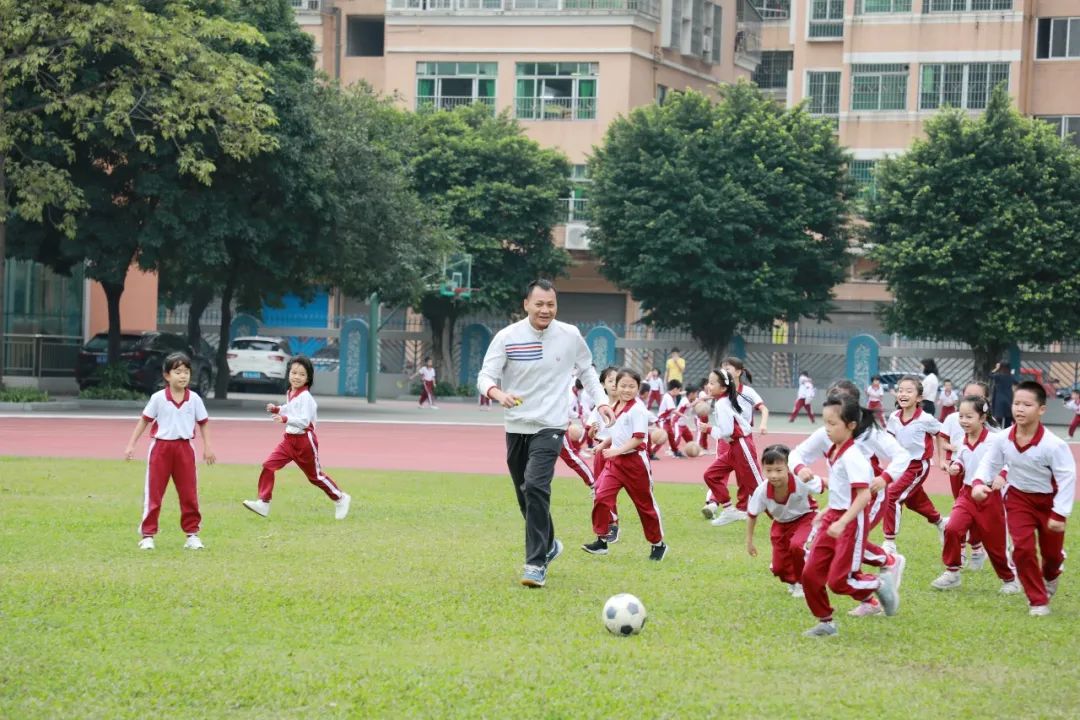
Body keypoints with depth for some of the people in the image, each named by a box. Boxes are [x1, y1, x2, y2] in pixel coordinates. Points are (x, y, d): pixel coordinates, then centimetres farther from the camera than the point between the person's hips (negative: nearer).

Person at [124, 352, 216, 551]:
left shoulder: (194, 399, -1)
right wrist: (131, 445, -1)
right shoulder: (158, 398, -5)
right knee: (153, 492, 2)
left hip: (184, 448, 2)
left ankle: (192, 534, 16)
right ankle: (147, 535, 8)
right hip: (161, 446, -2)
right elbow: (144, 420, 1)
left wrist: (208, 447, 2)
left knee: (189, 493, 6)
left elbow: (203, 423, 8)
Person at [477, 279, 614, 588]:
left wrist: (601, 401, 5)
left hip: (550, 426, -3)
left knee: (536, 486, -22)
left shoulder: (570, 336, -2)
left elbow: (586, 369, 16)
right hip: (516, 426, 3)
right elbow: (485, 377, -9)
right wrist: (499, 393, -31)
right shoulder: (507, 337, -6)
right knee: (525, 494, 13)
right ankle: (548, 545, 39)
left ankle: (536, 564, -21)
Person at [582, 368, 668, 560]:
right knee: (602, 496, -9)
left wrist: (617, 450, -28)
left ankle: (658, 544, 22)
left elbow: (638, 438, -20)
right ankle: (601, 541, -3)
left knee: (645, 503, 6)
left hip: (634, 460, -6)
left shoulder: (638, 409, -15)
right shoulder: (615, 407, 9)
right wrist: (603, 445, 20)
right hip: (614, 461, 7)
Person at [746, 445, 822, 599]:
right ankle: (792, 580, 37)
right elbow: (752, 515, -8)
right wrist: (749, 541, 0)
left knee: (796, 545, -32)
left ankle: (802, 583, -5)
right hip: (781, 524, 3)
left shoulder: (801, 482, -37)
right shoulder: (762, 491, -28)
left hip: (805, 518, -3)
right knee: (779, 569, -1)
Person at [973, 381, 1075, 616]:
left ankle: (1050, 576, 53)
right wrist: (979, 483, -21)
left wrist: (1060, 515, -23)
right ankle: (1038, 601, 3)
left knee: (1051, 551, 14)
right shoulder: (1003, 439, -18)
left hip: (1048, 501, -2)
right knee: (1023, 548, -12)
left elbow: (1067, 478, -22)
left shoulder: (1053, 444, -29)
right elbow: (990, 463, -1)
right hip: (1018, 499, 2)